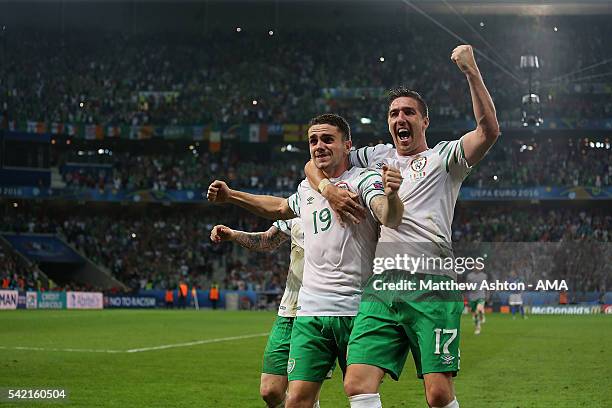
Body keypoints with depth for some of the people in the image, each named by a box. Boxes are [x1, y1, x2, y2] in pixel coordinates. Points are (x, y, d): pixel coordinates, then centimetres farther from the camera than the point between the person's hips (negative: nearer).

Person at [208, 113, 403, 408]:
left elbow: (390, 218, -23)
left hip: (356, 311, -4)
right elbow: (280, 209, 39)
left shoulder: (364, 180, -3)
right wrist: (230, 195, 37)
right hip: (310, 311, 5)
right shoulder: (306, 188, 16)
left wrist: (391, 196, -45)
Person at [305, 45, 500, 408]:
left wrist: (471, 70, -7)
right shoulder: (375, 157, 23)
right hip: (381, 289, 4)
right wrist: (328, 188, 7)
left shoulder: (443, 157, 11)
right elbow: (315, 163, 28)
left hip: (432, 287, -4)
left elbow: (489, 130, -5)